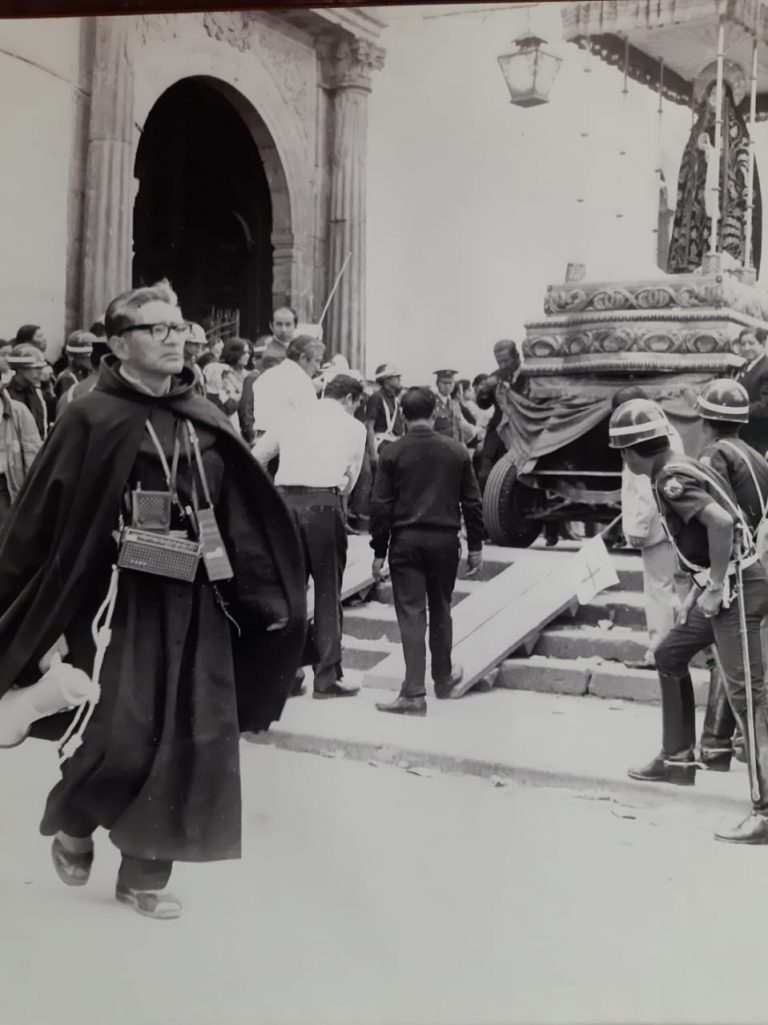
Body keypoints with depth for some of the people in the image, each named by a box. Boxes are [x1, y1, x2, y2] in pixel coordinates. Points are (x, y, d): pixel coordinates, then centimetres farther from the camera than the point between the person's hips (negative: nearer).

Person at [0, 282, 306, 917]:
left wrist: (269, 598, -1)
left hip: (197, 605, 5)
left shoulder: (207, 423, 7)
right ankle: (71, 824, 25)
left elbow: (244, 518, 4)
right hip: (121, 602, -5)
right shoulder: (94, 419, -6)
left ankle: (146, 875, 24)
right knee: (121, 739, -9)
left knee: (187, 743, 6)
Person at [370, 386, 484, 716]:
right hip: (445, 540, 2)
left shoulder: (392, 453, -4)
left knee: (411, 614, -2)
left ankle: (414, 693, -7)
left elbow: (380, 506, -5)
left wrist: (379, 552, 1)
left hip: (406, 541, -2)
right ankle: (443, 679, 32)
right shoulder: (457, 451, 1)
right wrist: (475, 546, 12)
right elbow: (471, 502, 4)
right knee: (441, 611, 17)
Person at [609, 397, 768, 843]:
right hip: (721, 587, 10)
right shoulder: (683, 469, 14)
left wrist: (715, 587, -21)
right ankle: (678, 760, 33)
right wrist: (699, 589, 19)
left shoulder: (672, 481, -15)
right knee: (669, 656, 23)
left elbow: (721, 522, -29)